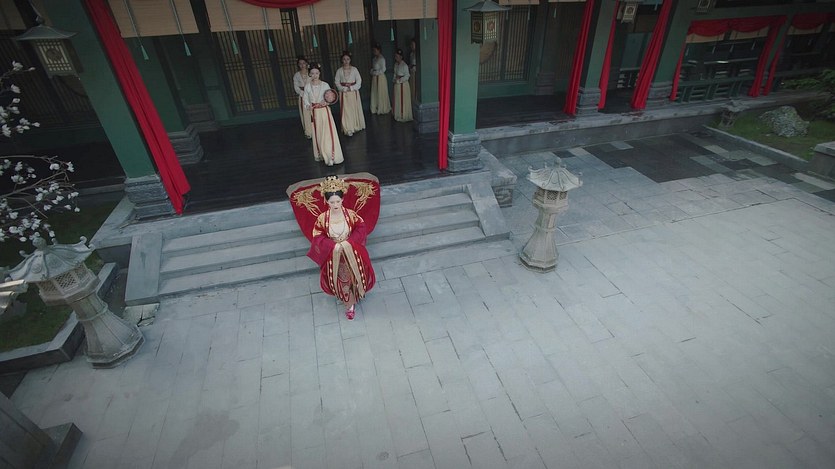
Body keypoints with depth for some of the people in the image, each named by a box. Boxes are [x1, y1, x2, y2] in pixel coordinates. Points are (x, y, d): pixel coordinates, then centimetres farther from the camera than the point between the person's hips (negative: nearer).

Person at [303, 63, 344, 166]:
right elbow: (306, 99, 3)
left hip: (325, 111, -2)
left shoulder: (325, 85, -3)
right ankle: (320, 155, 25)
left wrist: (326, 102, -18)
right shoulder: (307, 87, 1)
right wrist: (309, 106, -17)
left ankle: (331, 157, -4)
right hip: (314, 113, 2)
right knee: (317, 134, 10)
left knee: (328, 133, -7)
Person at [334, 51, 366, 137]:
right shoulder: (339, 70, 2)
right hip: (344, 93, 0)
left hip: (353, 92, 0)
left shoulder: (354, 69, 0)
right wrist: (343, 88, -14)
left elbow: (359, 81, -2)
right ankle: (348, 129, -1)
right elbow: (337, 82, 2)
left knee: (355, 109, 6)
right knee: (346, 110, -3)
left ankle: (356, 126, 22)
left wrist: (351, 88, -14)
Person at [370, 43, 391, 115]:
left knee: (381, 93, 0)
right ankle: (375, 109, 16)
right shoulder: (374, 58, 13)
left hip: (380, 77, -8)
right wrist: (372, 72, 0)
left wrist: (375, 72, -11)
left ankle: (382, 109, 9)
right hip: (374, 78, 8)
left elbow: (383, 69, -15)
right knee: (374, 93, 8)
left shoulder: (382, 59, -10)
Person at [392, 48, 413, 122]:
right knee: (397, 101, 13)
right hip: (397, 85, 8)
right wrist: (395, 79, 3)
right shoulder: (396, 64, 10)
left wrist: (399, 79, -17)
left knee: (403, 101, -1)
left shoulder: (404, 65, -14)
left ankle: (404, 116, 7)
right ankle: (398, 116, 23)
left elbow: (407, 76, -15)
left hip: (403, 84, -8)